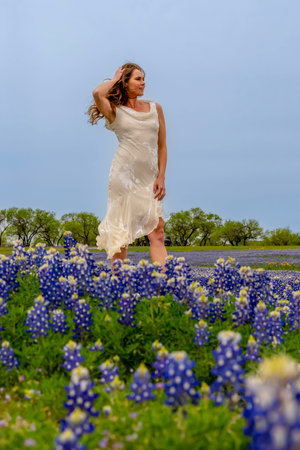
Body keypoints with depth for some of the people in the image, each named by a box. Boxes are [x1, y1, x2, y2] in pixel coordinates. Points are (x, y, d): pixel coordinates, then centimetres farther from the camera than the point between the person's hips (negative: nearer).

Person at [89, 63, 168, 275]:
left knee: (157, 232, -8)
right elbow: (97, 93, -18)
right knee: (121, 231, -2)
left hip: (149, 177, 3)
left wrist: (161, 177, 3)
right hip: (124, 174, -3)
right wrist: (114, 79, 1)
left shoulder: (155, 108, 15)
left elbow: (162, 146, 15)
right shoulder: (116, 111, 4)